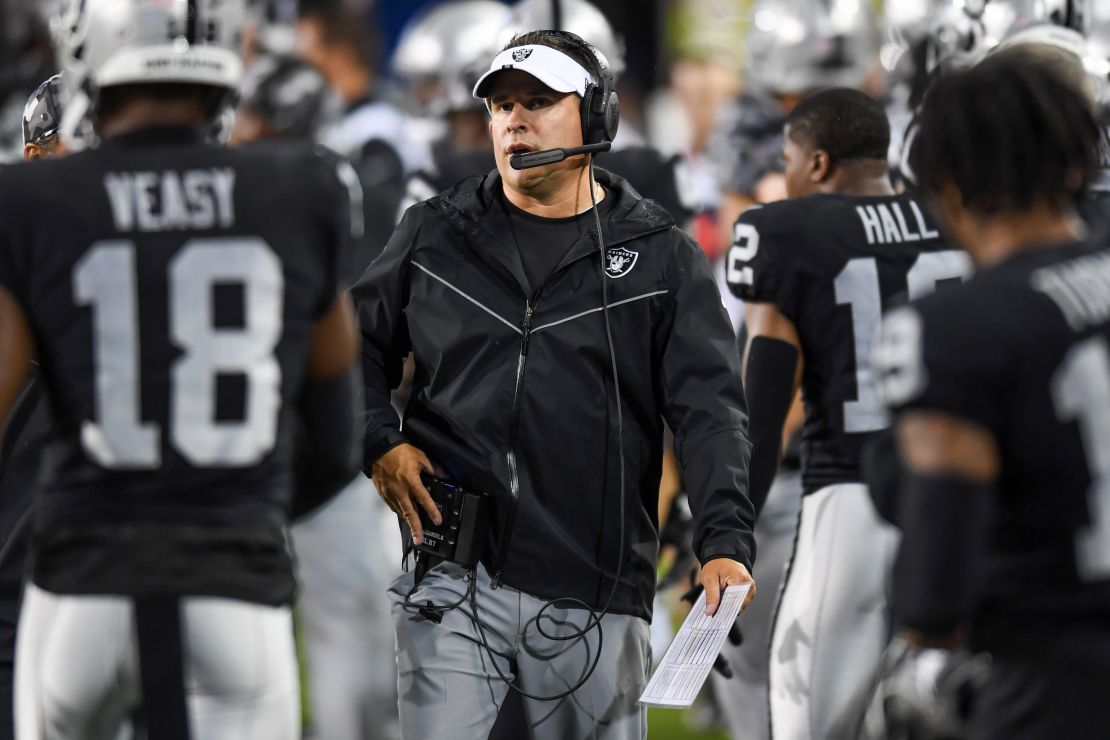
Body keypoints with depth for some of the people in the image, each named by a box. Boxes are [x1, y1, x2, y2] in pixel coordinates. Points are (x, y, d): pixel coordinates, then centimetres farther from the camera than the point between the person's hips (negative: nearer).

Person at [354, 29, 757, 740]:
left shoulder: (662, 257, 5)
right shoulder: (435, 234, 10)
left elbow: (710, 407, -2)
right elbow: (359, 343, 23)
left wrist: (725, 543, -16)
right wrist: (379, 443, 3)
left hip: (594, 596, 0)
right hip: (453, 578, 1)